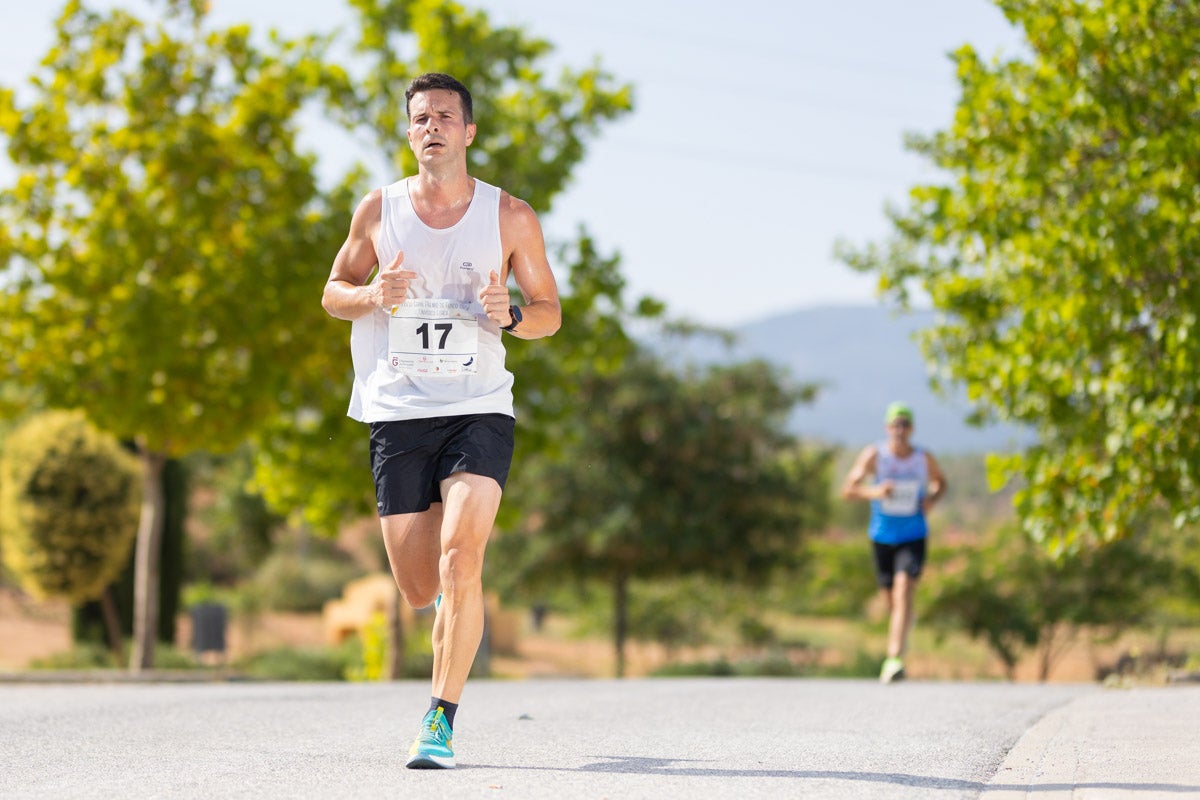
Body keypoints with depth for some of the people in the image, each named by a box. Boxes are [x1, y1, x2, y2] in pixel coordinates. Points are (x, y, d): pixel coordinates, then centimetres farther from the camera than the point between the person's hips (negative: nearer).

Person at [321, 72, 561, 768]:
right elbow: (333, 293, 14)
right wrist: (373, 296, -9)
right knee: (421, 591, 2)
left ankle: (442, 719, -13)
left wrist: (510, 314, -14)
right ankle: (461, 611, 41)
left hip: (478, 411, -2)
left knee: (459, 557, -22)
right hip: (397, 416, 2)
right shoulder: (379, 208, 5)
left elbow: (550, 311, 9)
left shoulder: (510, 216, 2)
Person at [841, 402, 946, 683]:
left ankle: (894, 660, -27)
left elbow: (940, 482, 17)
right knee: (890, 600, 12)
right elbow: (848, 490, -11)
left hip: (913, 536, -1)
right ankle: (906, 622, 50)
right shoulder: (874, 455, -9)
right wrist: (875, 492, -30)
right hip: (882, 537, 1)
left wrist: (932, 498, -6)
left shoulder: (924, 459, -4)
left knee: (903, 592, -20)